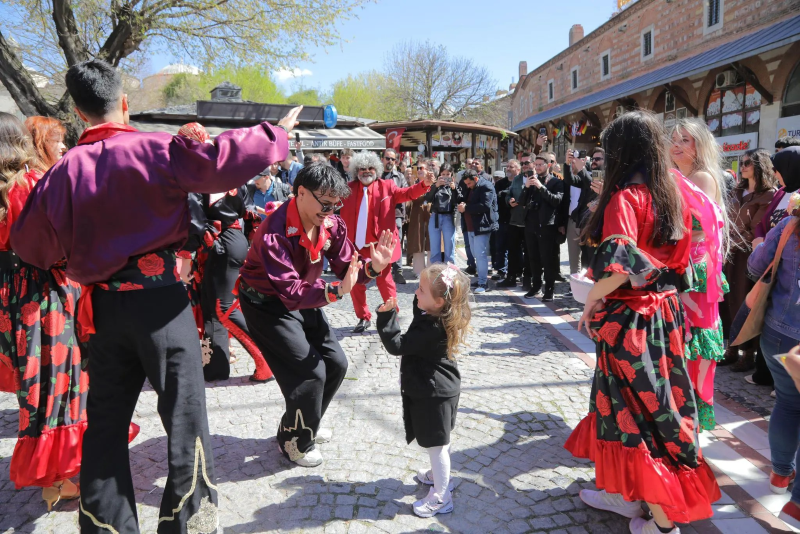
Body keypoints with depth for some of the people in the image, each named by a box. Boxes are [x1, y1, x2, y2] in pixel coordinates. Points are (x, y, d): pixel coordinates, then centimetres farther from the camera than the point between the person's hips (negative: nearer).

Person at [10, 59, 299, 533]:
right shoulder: (157, 150, -10)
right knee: (185, 414, 7)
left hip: (103, 305, 5)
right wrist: (276, 135, -3)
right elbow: (222, 161, -18)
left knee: (106, 421, 15)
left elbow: (30, 243, 11)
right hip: (158, 297, -4)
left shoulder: (64, 171, 4)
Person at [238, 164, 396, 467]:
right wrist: (336, 291, -48)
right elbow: (291, 292, -37)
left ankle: (306, 424, 33)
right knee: (310, 371, -12)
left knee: (336, 363, 7)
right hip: (268, 304, -7)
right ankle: (295, 441, 14)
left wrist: (373, 267, -28)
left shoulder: (332, 225, -11)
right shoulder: (274, 234, -33)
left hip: (305, 299, 7)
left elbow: (347, 267, -7)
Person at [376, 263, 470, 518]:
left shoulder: (432, 330, -32)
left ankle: (441, 497, 20)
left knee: (436, 445, 5)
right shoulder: (437, 316, -5)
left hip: (432, 394, -10)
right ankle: (439, 475, 48)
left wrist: (386, 315, -31)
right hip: (437, 389, 10)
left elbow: (396, 345, -30)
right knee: (439, 442, 27)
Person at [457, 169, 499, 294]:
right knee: (476, 254, 12)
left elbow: (485, 205, -23)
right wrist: (462, 205, -2)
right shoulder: (471, 188, 17)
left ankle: (483, 283, -6)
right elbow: (468, 202, 22)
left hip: (481, 226, -9)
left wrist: (466, 208, -19)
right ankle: (481, 279, 21)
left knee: (480, 255, -10)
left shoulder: (486, 186, -12)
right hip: (471, 226, 9)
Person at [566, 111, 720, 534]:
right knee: (652, 405, 18)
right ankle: (628, 496, 34)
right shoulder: (672, 196, 6)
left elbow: (617, 265, -32)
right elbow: (679, 260, 13)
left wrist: (590, 304, -17)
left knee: (634, 411, 4)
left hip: (630, 320, -8)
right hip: (664, 312, 8)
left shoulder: (625, 197, -18)